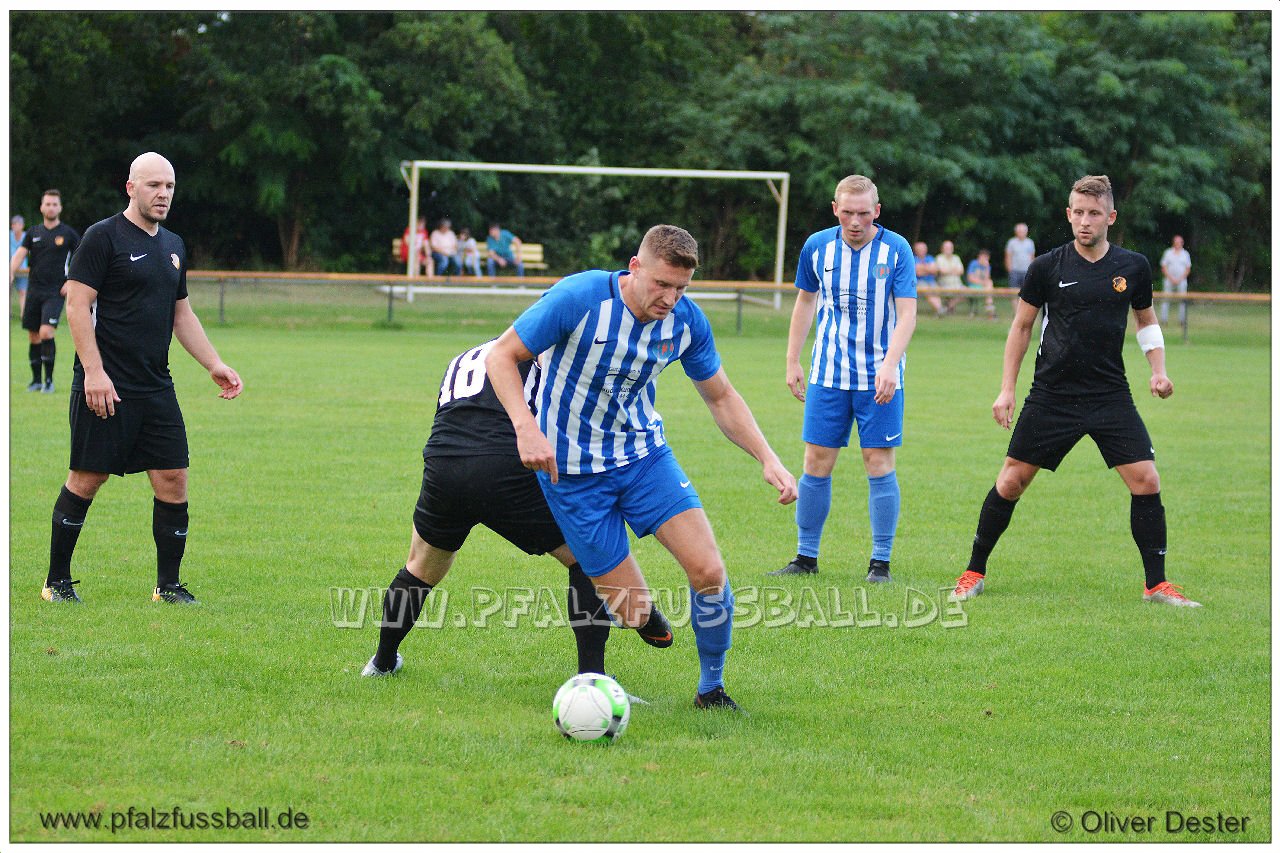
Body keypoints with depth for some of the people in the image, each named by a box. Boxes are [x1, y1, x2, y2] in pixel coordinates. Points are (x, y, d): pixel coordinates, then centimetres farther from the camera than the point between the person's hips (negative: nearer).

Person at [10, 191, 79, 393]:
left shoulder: (68, 234, 1)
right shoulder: (33, 233, 10)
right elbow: (19, 255, 2)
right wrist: (11, 274, -16)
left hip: (55, 292, -4)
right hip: (34, 291, 4)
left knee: (46, 333, -18)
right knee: (33, 337, 6)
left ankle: (49, 380, -8)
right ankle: (36, 380, 17)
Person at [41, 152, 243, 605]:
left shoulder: (174, 246, 16)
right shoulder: (104, 237, -6)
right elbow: (77, 304, -11)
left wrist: (214, 365, 17)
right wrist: (94, 372, -18)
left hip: (156, 389, 7)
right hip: (104, 388, -6)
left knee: (173, 482, 1)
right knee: (86, 481, -2)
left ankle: (169, 585, 11)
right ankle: (58, 581, 10)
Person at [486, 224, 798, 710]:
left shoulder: (687, 320, -9)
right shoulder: (580, 298, -23)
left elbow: (720, 398, 7)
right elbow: (502, 356, -15)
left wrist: (767, 458, -6)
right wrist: (525, 428, -30)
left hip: (644, 453, 4)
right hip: (572, 469, -4)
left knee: (709, 572, -14)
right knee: (633, 613, -6)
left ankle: (711, 690, 9)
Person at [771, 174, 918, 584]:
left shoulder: (897, 250, -8)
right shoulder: (817, 247, 1)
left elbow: (907, 314, -12)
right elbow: (805, 301, 15)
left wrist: (889, 366, -25)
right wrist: (792, 361, 14)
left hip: (879, 377, -3)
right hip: (828, 374, 3)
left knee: (879, 464, -3)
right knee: (816, 463, 2)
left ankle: (880, 562, 4)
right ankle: (806, 557, 12)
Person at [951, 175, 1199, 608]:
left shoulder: (1133, 267, 1)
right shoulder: (1047, 267, -4)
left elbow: (1147, 320, 18)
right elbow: (1021, 326, 6)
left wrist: (1158, 370, 3)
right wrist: (1007, 390, 3)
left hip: (1111, 395, 1)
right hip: (1052, 395, -1)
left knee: (1146, 481, -9)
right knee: (1011, 481, 0)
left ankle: (1157, 584, 1)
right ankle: (974, 574, 15)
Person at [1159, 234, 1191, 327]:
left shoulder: (1185, 254, 10)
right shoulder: (1168, 252, 7)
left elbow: (1188, 269, 7)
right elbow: (1163, 267, 3)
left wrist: (1180, 279, -6)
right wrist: (1171, 278, -8)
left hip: (1181, 280, 1)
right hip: (1169, 280, -1)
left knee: (1182, 301, -3)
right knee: (1165, 299, -7)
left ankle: (1182, 321, 0)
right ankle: (1163, 319, -7)